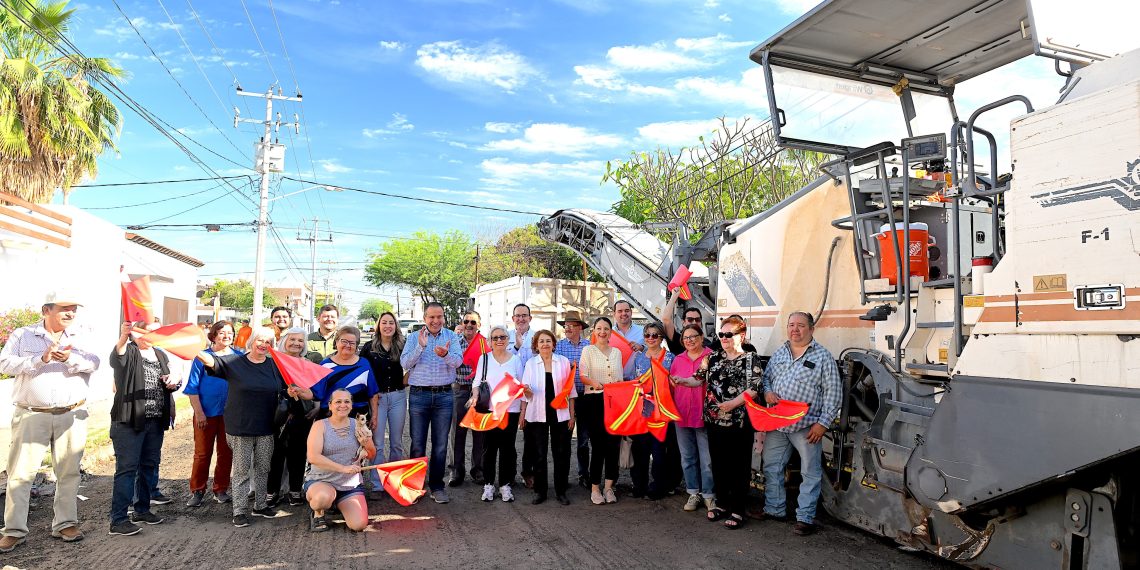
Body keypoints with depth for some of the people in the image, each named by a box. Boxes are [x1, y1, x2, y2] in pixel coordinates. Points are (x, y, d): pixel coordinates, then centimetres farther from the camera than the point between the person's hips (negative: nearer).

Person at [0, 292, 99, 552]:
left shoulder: (79, 338, 9)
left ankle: (65, 523, 18)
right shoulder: (22, 335, 5)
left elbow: (93, 362, -7)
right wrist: (40, 359, -20)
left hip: (71, 415, 2)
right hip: (31, 415, -2)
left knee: (68, 471, 7)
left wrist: (70, 359, -26)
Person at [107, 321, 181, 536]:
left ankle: (142, 509, 28)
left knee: (149, 466, 15)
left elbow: (170, 384, 23)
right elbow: (116, 359, -30)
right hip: (129, 422, -7)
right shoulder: (129, 352, -6)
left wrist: (174, 381, -3)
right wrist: (123, 338, -51)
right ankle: (118, 520, -2)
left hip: (155, 422, 7)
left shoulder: (161, 356, 14)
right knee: (127, 468, -7)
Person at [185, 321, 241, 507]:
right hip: (206, 413, -2)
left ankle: (221, 490, 21)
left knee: (226, 452, 8)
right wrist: (199, 412, -7)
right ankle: (197, 491, 16)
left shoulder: (239, 357, 4)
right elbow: (193, 387, -1)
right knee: (202, 453, 4)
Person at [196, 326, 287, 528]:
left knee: (263, 468, 12)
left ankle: (260, 505, 25)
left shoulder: (275, 366, 7)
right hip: (240, 428, -3)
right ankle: (240, 510, 10)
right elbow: (212, 361, -16)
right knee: (241, 470, 2)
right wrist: (195, 350, -34)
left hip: (266, 429, 3)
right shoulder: (234, 362, -2)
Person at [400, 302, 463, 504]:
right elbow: (405, 363, -8)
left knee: (440, 445, 7)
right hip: (419, 395, 0)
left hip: (444, 396, 0)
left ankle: (437, 486, 17)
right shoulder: (414, 338, 4)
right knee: (417, 443, 4)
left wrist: (445, 354, -33)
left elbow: (458, 361, -11)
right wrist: (420, 346, -23)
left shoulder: (451, 336, 3)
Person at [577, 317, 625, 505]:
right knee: (598, 444, -5)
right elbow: (582, 376, -6)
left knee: (613, 443, -1)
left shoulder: (617, 352, 15)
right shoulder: (588, 350, 3)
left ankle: (609, 487, 11)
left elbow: (620, 378, 17)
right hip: (594, 401, -3)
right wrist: (593, 383, -26)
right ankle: (595, 488, 6)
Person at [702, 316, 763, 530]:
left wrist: (731, 404, -22)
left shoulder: (750, 359, -5)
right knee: (718, 464, 14)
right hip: (715, 421, 5)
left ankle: (737, 511, 14)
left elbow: (754, 389, -14)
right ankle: (722, 504, 29)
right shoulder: (714, 357, 10)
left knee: (739, 467, 3)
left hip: (739, 422, -5)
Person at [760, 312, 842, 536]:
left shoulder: (823, 356, -4)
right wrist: (767, 391, -3)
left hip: (806, 427, -5)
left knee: (810, 473, 3)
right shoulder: (779, 353, 11)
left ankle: (805, 518, 15)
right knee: (771, 467, 13)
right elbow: (766, 376, 20)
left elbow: (833, 393, -7)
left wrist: (823, 423, -12)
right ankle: (774, 509, 28)